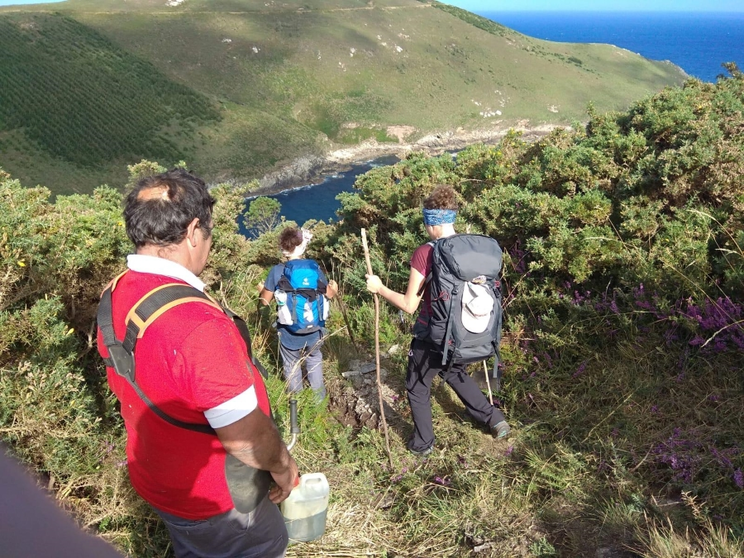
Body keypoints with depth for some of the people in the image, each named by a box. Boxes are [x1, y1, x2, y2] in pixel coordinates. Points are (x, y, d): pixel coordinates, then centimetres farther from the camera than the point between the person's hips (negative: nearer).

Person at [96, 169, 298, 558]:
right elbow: (246, 436, -30)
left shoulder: (114, 298, -9)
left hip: (154, 480, 8)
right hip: (217, 501, -7)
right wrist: (283, 467, -10)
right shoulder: (197, 323, -37)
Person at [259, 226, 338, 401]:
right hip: (313, 331, 2)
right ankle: (319, 398, 38)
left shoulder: (276, 271, -15)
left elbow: (266, 301, -6)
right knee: (314, 361, 26)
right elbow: (329, 294, -1)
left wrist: (261, 289, 16)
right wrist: (334, 288, 23)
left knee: (292, 368, 20)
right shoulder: (313, 268, -11)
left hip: (289, 333, -2)